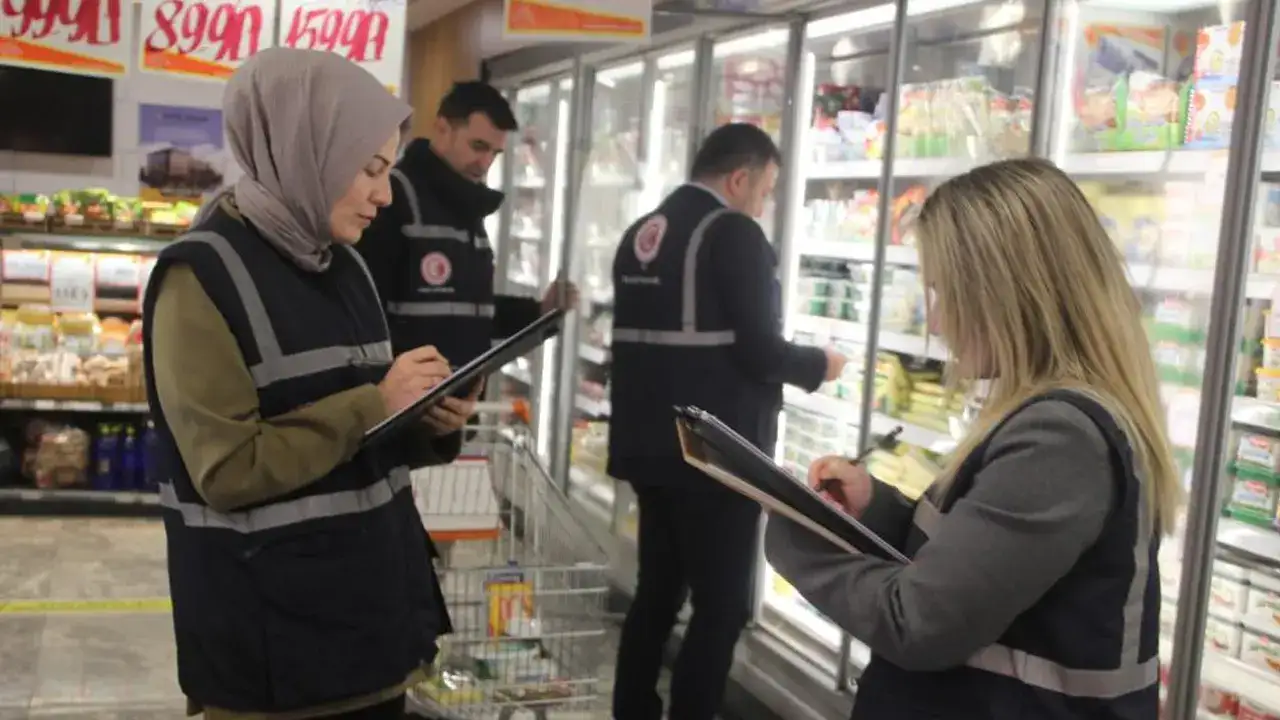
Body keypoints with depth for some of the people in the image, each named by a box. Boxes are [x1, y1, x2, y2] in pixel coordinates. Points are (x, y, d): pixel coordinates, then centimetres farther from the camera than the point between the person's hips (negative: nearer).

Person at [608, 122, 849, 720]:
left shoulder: (640, 234, 11)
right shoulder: (734, 233, -13)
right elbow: (760, 350, -18)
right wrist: (818, 365, 1)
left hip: (650, 447, 8)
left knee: (657, 594, 17)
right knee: (722, 607, 1)